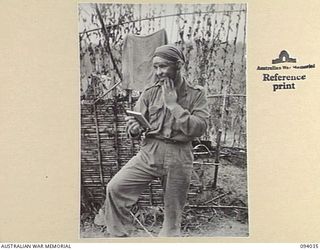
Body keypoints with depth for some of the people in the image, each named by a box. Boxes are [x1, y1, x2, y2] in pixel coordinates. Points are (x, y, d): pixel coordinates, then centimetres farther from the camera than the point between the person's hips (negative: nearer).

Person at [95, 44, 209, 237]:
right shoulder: (150, 92, 4)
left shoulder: (196, 94, -2)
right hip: (150, 152, 2)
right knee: (115, 187, -16)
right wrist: (134, 129, -19)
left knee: (173, 213, 9)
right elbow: (137, 125, 5)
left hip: (179, 158, -1)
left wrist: (173, 104, -15)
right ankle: (119, 236, 0)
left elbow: (199, 128, -14)